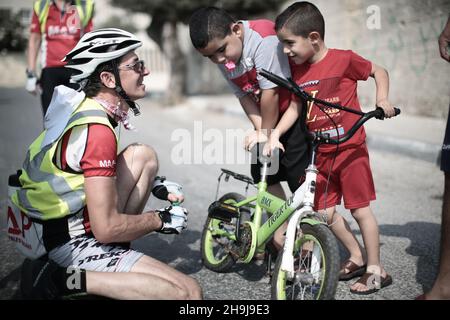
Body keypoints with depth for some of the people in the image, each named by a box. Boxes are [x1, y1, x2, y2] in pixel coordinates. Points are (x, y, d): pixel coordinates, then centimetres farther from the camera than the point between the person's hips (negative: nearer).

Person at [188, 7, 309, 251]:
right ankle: (281, 234, 21)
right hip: (268, 120, 8)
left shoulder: (263, 38, -30)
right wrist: (260, 131, -17)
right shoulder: (222, 58, -5)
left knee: (301, 178, -7)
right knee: (264, 174, 7)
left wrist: (267, 132, -18)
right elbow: (244, 96, -4)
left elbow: (270, 91, -28)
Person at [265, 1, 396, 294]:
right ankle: (357, 257, 28)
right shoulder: (298, 71, 3)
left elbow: (379, 71, 3)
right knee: (326, 211, 8)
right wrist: (275, 134, -8)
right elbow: (295, 108, 4)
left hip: (351, 148, -6)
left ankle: (376, 270, 14)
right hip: (321, 153, 6)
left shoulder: (344, 59, -11)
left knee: (360, 209, 0)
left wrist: (382, 99, -11)